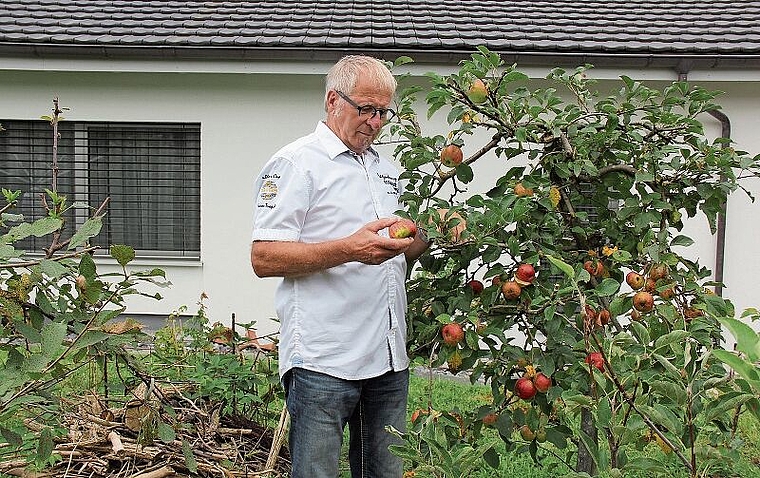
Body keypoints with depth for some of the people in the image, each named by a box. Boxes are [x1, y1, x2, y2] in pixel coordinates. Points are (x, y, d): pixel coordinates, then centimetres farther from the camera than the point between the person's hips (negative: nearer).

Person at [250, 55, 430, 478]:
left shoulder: (388, 169, 19)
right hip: (324, 363, -7)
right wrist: (349, 250, -23)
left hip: (390, 358, 7)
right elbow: (264, 259, -13)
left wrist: (428, 239, 4)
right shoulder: (296, 163, -3)